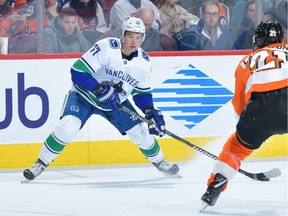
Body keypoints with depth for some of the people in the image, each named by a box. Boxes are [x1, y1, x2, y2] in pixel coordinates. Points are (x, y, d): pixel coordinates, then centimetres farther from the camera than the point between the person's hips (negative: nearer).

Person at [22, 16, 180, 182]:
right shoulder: (106, 47, -25)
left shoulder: (144, 62, -8)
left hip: (117, 102, 5)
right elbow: (78, 72, -27)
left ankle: (159, 161, 31)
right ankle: (41, 164, -10)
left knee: (141, 132, 1)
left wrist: (150, 111, -12)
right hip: (85, 95, -5)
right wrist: (100, 90, -33)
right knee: (67, 128, -26)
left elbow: (142, 92, 5)